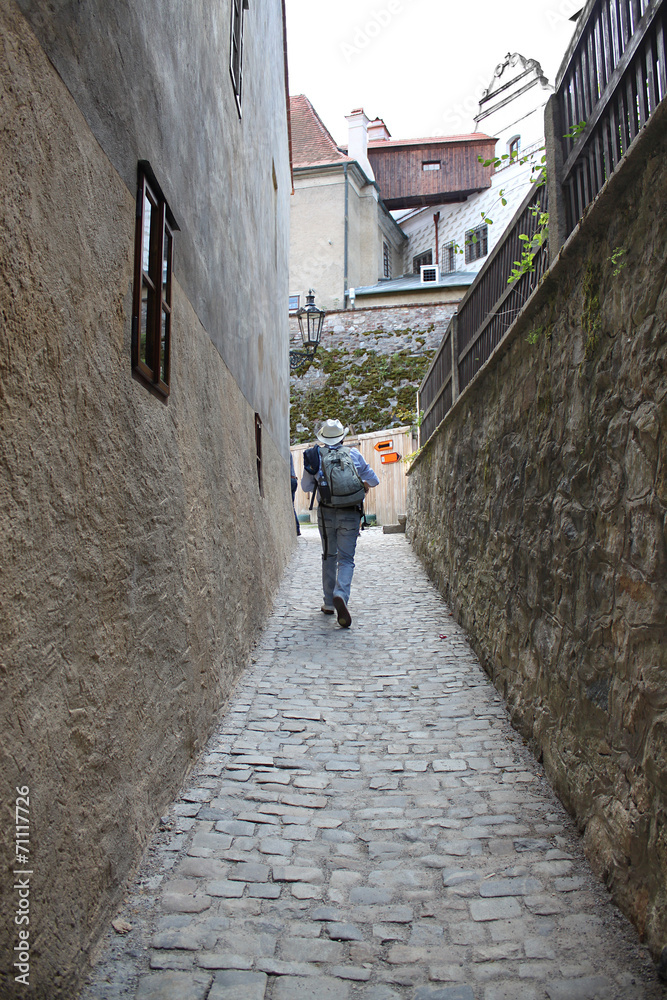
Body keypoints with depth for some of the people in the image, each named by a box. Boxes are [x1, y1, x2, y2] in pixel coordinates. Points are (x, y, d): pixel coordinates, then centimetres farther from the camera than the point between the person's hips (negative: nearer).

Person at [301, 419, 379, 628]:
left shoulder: (315, 456, 1)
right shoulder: (354, 454, 1)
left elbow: (306, 487, 10)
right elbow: (373, 480, 10)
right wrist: (362, 482, 30)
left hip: (326, 513, 1)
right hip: (350, 514, -1)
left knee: (329, 556, 15)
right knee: (346, 558, 2)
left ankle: (329, 603, 18)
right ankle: (340, 595, -22)